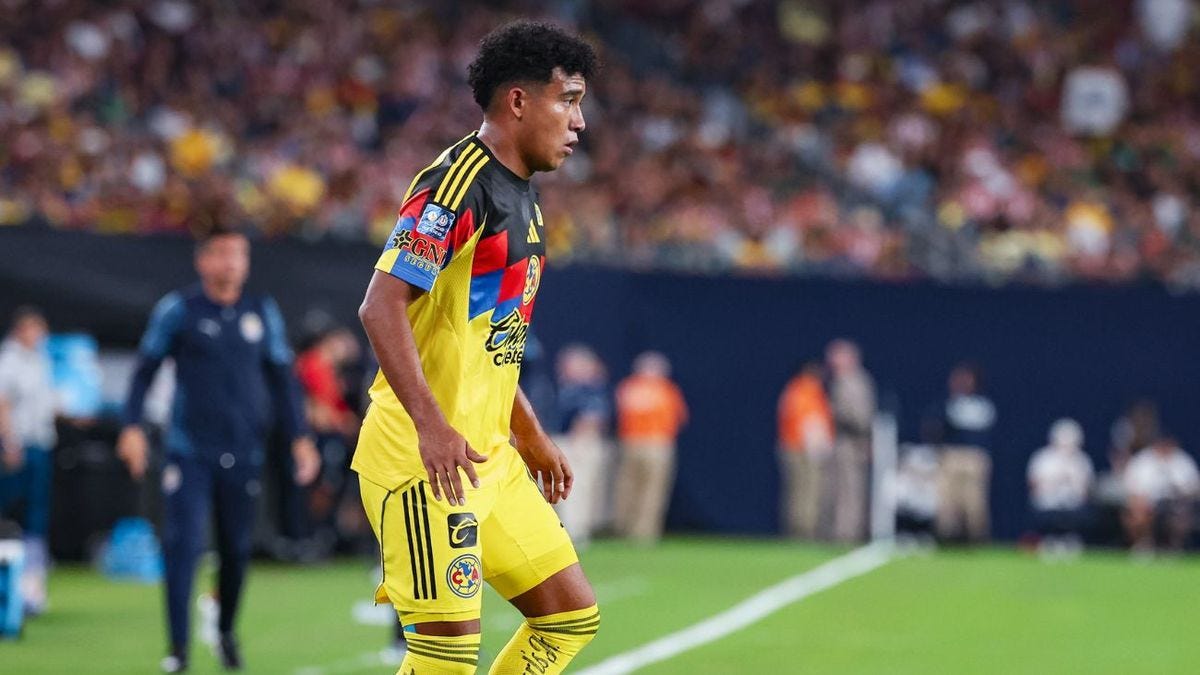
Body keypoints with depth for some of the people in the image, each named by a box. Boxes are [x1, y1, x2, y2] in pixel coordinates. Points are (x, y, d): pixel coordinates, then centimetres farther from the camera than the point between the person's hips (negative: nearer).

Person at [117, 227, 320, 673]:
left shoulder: (262, 313, 8)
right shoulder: (178, 310, -1)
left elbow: (281, 379, 13)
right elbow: (146, 368, 3)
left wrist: (299, 437, 7)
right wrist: (132, 427, -7)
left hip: (243, 453, 3)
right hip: (189, 451, -3)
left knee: (237, 549, 8)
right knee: (183, 545, -13)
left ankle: (226, 631, 30)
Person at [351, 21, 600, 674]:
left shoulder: (520, 197, 17)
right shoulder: (455, 185, -14)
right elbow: (380, 307, -22)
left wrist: (531, 435, 27)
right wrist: (431, 426, -30)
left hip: (489, 457, 10)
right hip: (424, 460, -10)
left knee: (571, 614, 8)